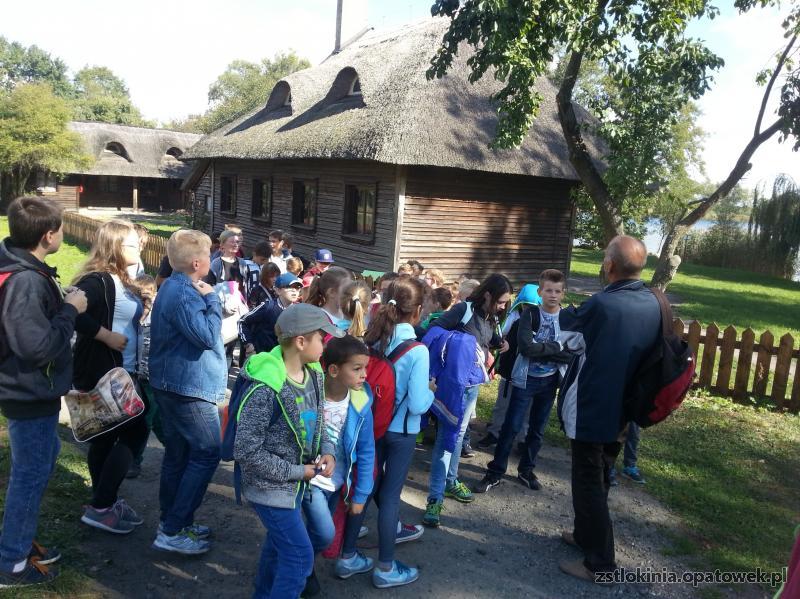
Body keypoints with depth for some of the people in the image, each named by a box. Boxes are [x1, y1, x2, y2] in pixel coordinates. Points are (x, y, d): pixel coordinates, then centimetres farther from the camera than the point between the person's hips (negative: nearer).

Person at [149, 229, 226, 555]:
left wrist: (206, 298, 6)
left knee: (178, 454, 17)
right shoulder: (183, 295, -22)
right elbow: (207, 336, -24)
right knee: (207, 453, -5)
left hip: (171, 385, 11)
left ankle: (173, 521, 28)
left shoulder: (174, 287, 13)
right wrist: (211, 299, -15)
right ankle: (172, 531, -1)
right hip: (189, 386, -11)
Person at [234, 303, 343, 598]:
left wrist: (327, 451, -7)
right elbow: (246, 451, -26)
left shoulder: (313, 374, -4)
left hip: (304, 477, 9)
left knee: (324, 535, 24)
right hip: (271, 485, -9)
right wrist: (295, 472, -19)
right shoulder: (266, 388, -29)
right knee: (300, 554, 0)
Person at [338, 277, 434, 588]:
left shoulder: (372, 338, -6)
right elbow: (417, 404, -23)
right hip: (400, 430, -5)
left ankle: (348, 557, 30)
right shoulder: (418, 350, -22)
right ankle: (386, 568, 23)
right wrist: (430, 390, -4)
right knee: (389, 494, 8)